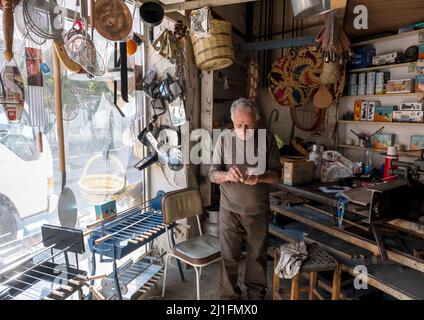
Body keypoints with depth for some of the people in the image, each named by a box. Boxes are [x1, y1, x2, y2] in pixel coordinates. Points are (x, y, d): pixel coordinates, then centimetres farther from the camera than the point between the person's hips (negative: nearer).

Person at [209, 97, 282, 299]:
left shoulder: (267, 139, -7)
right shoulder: (224, 139, -6)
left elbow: (277, 174, -3)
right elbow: (213, 174, -5)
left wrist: (260, 178, -25)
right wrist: (227, 175, -28)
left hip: (258, 211, 1)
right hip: (230, 210, 0)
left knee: (257, 255, 17)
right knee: (229, 257, 9)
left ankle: (256, 293, 39)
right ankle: (229, 295, 30)